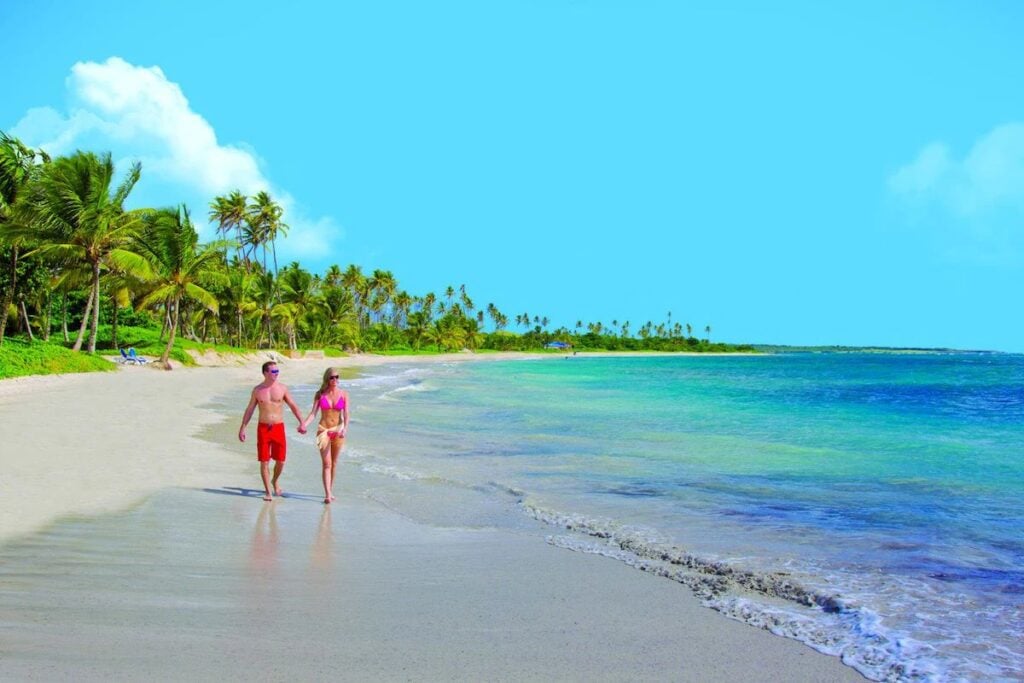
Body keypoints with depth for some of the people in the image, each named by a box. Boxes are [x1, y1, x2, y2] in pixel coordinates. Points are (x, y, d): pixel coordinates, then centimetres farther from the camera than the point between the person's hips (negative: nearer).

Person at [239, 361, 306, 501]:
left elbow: (293, 406, 5)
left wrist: (301, 423, -3)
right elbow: (249, 410, 8)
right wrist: (242, 428, 5)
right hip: (263, 428, 0)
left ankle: (275, 482, 31)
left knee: (280, 460, 2)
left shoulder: (282, 388, 1)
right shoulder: (257, 390, 2)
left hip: (278, 427, 0)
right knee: (264, 461, -1)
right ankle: (268, 491, 10)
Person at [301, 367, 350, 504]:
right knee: (326, 464, -8)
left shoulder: (343, 394, -1)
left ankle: (331, 490, 25)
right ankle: (327, 494, -11)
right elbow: (313, 413, -6)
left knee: (334, 463, 11)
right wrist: (304, 425, -22)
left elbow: (346, 415, -8)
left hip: (338, 430, 1)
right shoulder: (320, 394, -1)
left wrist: (345, 429, -23)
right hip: (323, 430, -1)